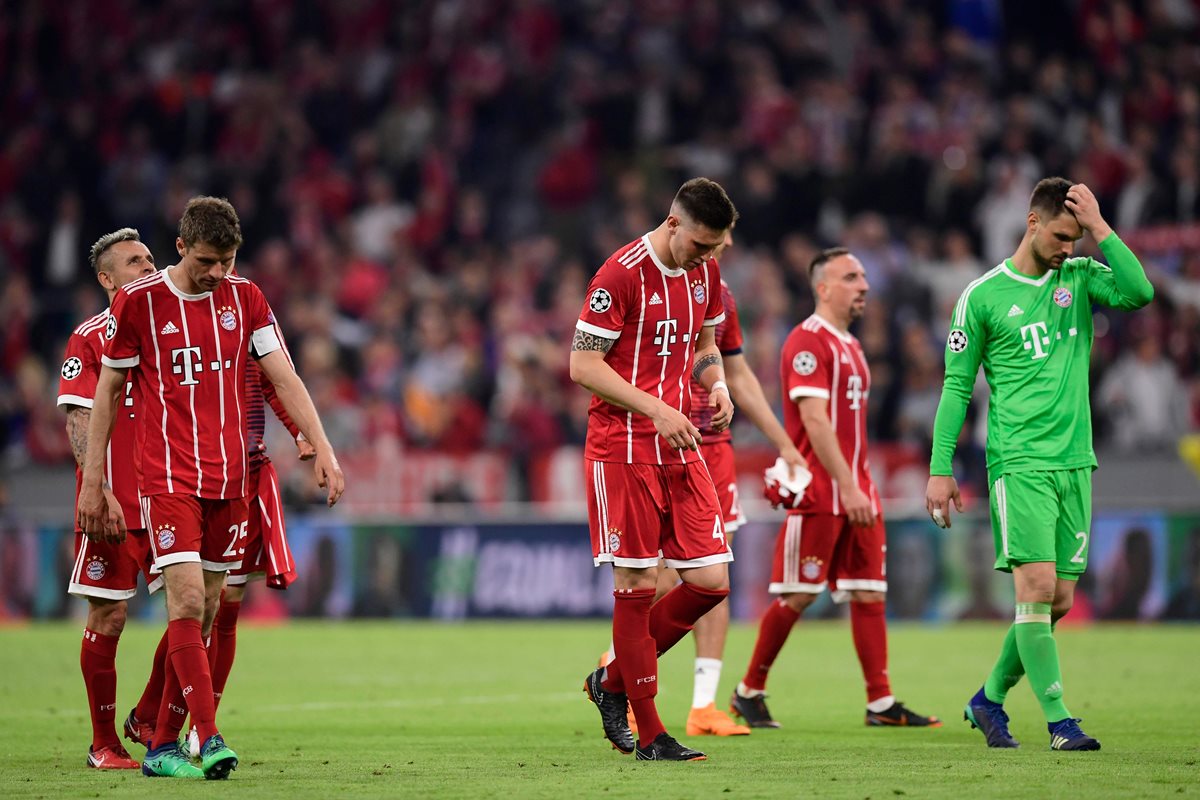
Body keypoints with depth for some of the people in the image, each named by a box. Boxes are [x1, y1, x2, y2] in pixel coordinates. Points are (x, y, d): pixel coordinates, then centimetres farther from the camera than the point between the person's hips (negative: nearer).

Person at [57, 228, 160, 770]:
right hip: (113, 503, -5)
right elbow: (79, 424, -7)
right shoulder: (90, 337, -2)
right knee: (108, 616, -1)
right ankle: (103, 743, 9)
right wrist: (99, 491, -17)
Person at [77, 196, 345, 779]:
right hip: (168, 475, -4)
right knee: (188, 601, -16)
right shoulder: (138, 302, -3)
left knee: (203, 615, 5)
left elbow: (284, 378, 5)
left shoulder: (245, 298, 6)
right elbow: (106, 392, 4)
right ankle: (210, 739, -21)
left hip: (230, 479, 4)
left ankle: (163, 746, 12)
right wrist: (92, 481, 2)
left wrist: (321, 448, -7)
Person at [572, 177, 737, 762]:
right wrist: (656, 410, -20)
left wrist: (717, 385, 2)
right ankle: (648, 734, 3)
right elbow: (583, 365, -13)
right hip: (622, 445, -7)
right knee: (637, 585, -4)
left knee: (711, 581, -1)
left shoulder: (704, 273, 9)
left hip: (679, 445, 7)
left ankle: (613, 681, 18)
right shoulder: (621, 274, -12)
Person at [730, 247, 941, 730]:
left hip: (855, 493, 9)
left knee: (869, 593, 3)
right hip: (818, 493, -9)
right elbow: (814, 421, -19)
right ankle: (749, 693, 9)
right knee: (798, 595, -4)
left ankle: (881, 703, 2)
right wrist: (847, 486, -23)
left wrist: (860, 485, 17)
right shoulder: (807, 341, -11)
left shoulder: (850, 346, 18)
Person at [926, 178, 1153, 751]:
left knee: (1058, 600, 5)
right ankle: (1058, 720, -14)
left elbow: (1138, 293, -10)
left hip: (1074, 461, 4)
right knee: (1037, 586, -15)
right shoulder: (983, 296, 0)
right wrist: (940, 469, -1)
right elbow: (956, 386, 3)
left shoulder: (1080, 278, 10)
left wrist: (1099, 229, -11)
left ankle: (989, 699, 23)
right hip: (1019, 462, -4)